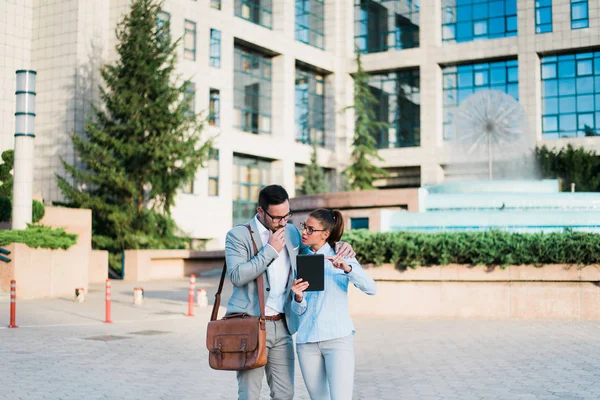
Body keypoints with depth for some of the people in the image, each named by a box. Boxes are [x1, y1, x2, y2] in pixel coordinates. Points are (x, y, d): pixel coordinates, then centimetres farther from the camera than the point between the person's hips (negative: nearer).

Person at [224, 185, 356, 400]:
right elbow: (237, 276, -18)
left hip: (282, 326, 5)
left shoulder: (291, 232, 11)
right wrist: (270, 250, -16)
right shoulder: (238, 235, -6)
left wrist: (339, 246, 4)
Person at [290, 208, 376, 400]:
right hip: (306, 341, 4)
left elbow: (370, 288, -8)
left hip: (338, 338, -4)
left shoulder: (342, 256, 3)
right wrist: (298, 297, -15)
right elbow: (298, 310, 8)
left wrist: (347, 268, -24)